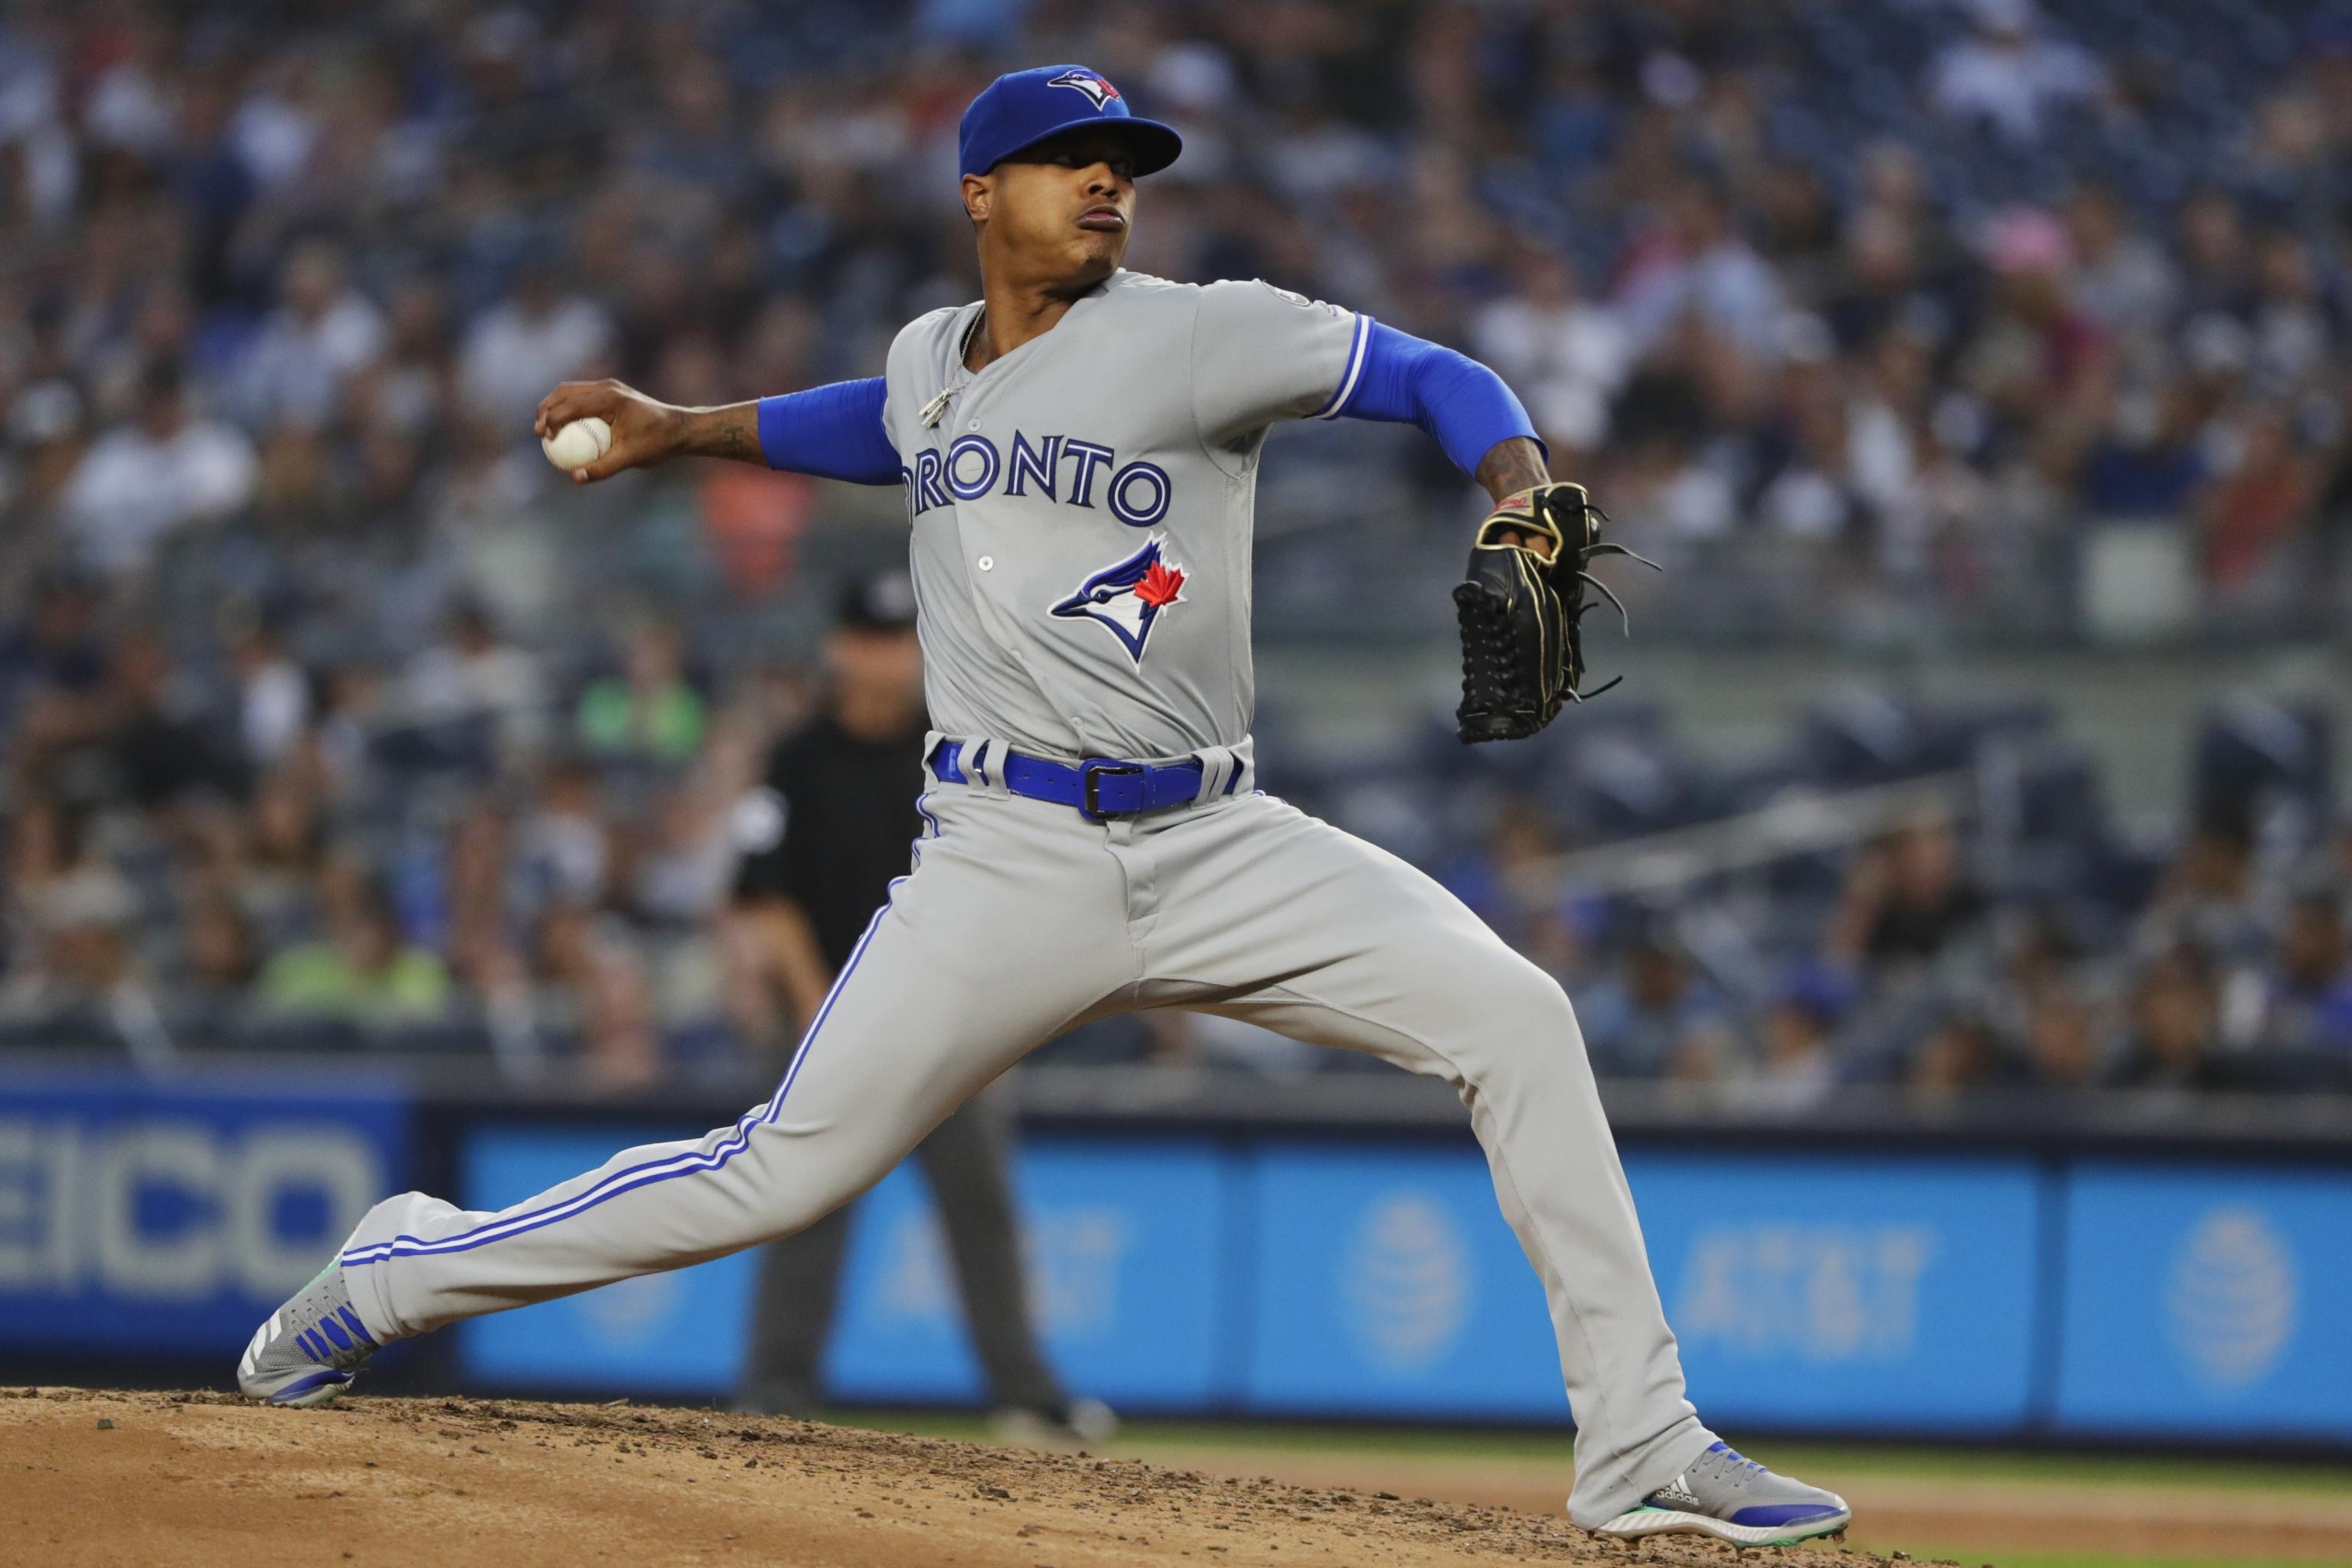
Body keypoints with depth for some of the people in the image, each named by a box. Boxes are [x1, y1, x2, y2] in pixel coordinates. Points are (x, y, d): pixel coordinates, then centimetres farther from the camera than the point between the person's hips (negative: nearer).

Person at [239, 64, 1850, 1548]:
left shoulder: (1193, 335, -2)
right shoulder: (931, 360, 12)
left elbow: (1432, 375, -4)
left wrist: (1523, 500, -23)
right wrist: (683, 430, 31)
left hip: (1219, 847, -1)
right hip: (1008, 861, 1)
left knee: (1516, 1017, -18)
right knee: (783, 1174, -5)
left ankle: (1641, 1448, -12)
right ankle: (399, 1274, 14)